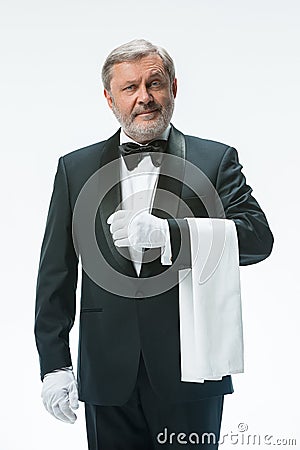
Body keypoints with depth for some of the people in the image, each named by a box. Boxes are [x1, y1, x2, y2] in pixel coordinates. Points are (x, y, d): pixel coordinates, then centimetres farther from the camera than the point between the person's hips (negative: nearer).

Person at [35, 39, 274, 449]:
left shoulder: (216, 160, 3)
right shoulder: (76, 168, 8)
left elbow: (258, 238, -12)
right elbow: (56, 273, 7)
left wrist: (165, 233, -25)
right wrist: (54, 364, 1)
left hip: (188, 370, -1)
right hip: (108, 374, 2)